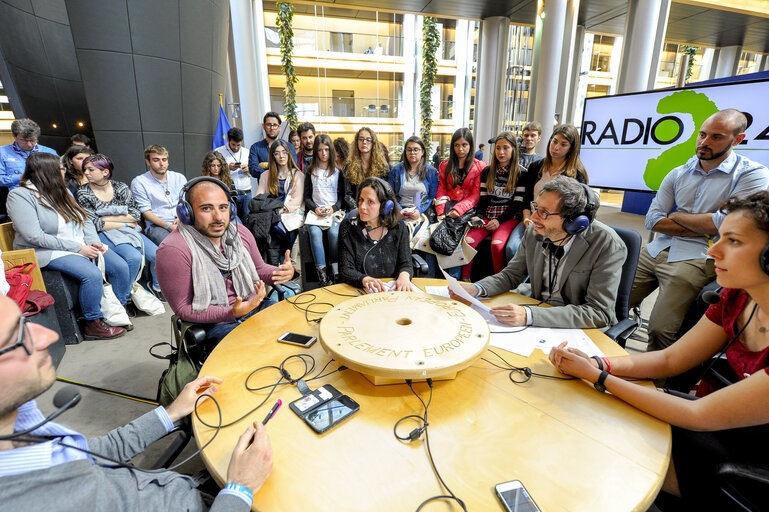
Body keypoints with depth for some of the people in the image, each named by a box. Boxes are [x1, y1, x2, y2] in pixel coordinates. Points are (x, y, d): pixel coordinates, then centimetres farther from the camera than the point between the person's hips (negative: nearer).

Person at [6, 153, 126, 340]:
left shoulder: (61, 191, 12)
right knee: (93, 274, -29)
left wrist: (93, 241, -8)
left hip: (81, 246, 7)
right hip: (48, 252, -7)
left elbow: (85, 221, 12)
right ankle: (93, 324, -13)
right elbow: (35, 237, -19)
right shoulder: (20, 196, -10)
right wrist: (78, 248, -21)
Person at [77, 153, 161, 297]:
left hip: (128, 231, 4)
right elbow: (95, 225, -8)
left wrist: (108, 218, -8)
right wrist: (125, 223, -8)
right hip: (104, 235, -4)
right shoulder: (83, 193, -2)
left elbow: (136, 214, 0)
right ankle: (120, 301, -15)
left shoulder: (121, 188, 5)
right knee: (134, 257, -31)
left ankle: (158, 288, 9)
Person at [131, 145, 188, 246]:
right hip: (156, 225, -4)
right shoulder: (139, 182, 5)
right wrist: (168, 226, -15)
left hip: (182, 222, 4)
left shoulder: (180, 178, 17)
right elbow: (146, 212, -1)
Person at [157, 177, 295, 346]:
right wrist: (231, 313, -26)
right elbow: (183, 309, -13)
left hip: (256, 307, 6)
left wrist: (283, 272, -6)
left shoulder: (240, 232, 2)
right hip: (215, 324, -6)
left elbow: (259, 268, 17)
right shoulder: (173, 250, -17)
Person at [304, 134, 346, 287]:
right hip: (315, 211, 1)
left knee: (334, 232, -31)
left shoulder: (338, 172, 14)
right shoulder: (310, 172, 16)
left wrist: (333, 208, -10)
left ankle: (336, 271, -25)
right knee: (315, 233, -30)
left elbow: (342, 195, 10)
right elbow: (307, 196, 12)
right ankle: (322, 273, -29)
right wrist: (315, 209, -7)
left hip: (334, 211, 0)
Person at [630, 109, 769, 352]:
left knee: (660, 329, -16)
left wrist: (676, 216, 1)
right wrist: (702, 229, -6)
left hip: (698, 258, -5)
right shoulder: (678, 174, 12)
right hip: (657, 250, 5)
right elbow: (652, 220, 4)